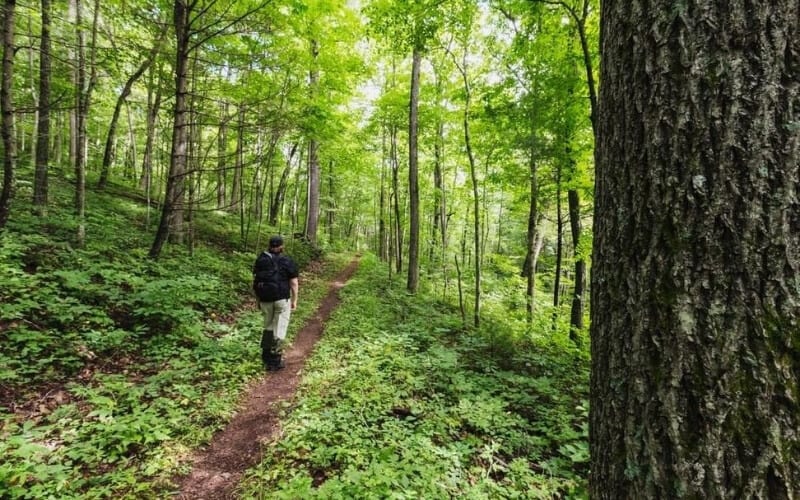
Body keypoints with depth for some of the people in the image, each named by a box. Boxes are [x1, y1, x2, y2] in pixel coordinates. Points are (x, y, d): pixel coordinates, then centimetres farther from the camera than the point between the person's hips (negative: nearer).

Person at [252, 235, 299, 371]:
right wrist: (294, 300, 2)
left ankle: (266, 356, 27)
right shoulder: (288, 261, -6)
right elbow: (294, 283, -7)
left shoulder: (260, 260, 5)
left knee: (268, 326, 20)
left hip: (265, 299, 4)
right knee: (279, 329, 4)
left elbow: (255, 280, 7)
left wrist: (258, 299, 14)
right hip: (282, 299, -4)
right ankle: (275, 361, 9)